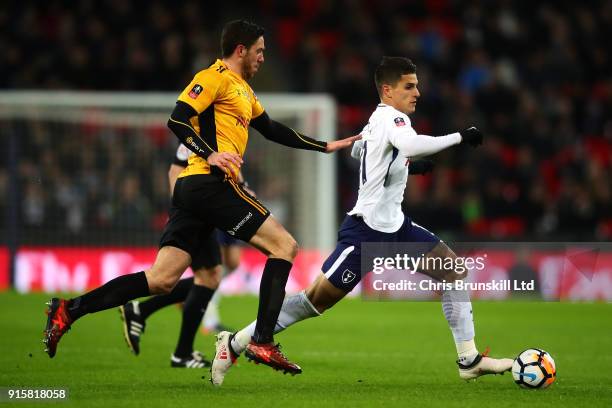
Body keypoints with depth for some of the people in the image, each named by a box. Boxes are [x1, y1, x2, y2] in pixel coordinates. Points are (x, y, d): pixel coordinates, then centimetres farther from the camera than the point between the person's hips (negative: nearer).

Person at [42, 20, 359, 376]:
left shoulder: (243, 90, 27)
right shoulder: (216, 77, -3)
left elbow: (273, 131, 35)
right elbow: (178, 120, -13)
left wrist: (326, 146, 34)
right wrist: (211, 155, -24)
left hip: (193, 188, 9)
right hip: (210, 183, -9)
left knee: (161, 280, 1)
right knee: (284, 245, -6)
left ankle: (69, 310, -4)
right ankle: (263, 342, -12)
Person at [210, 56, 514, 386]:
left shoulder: (379, 119, 12)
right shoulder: (392, 118, -16)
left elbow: (357, 148, 31)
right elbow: (411, 146, -39)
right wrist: (460, 137, -32)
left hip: (394, 226, 10)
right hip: (366, 229, -10)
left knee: (454, 270, 3)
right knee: (316, 299, -7)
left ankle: (469, 360, 5)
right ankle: (235, 343, 4)